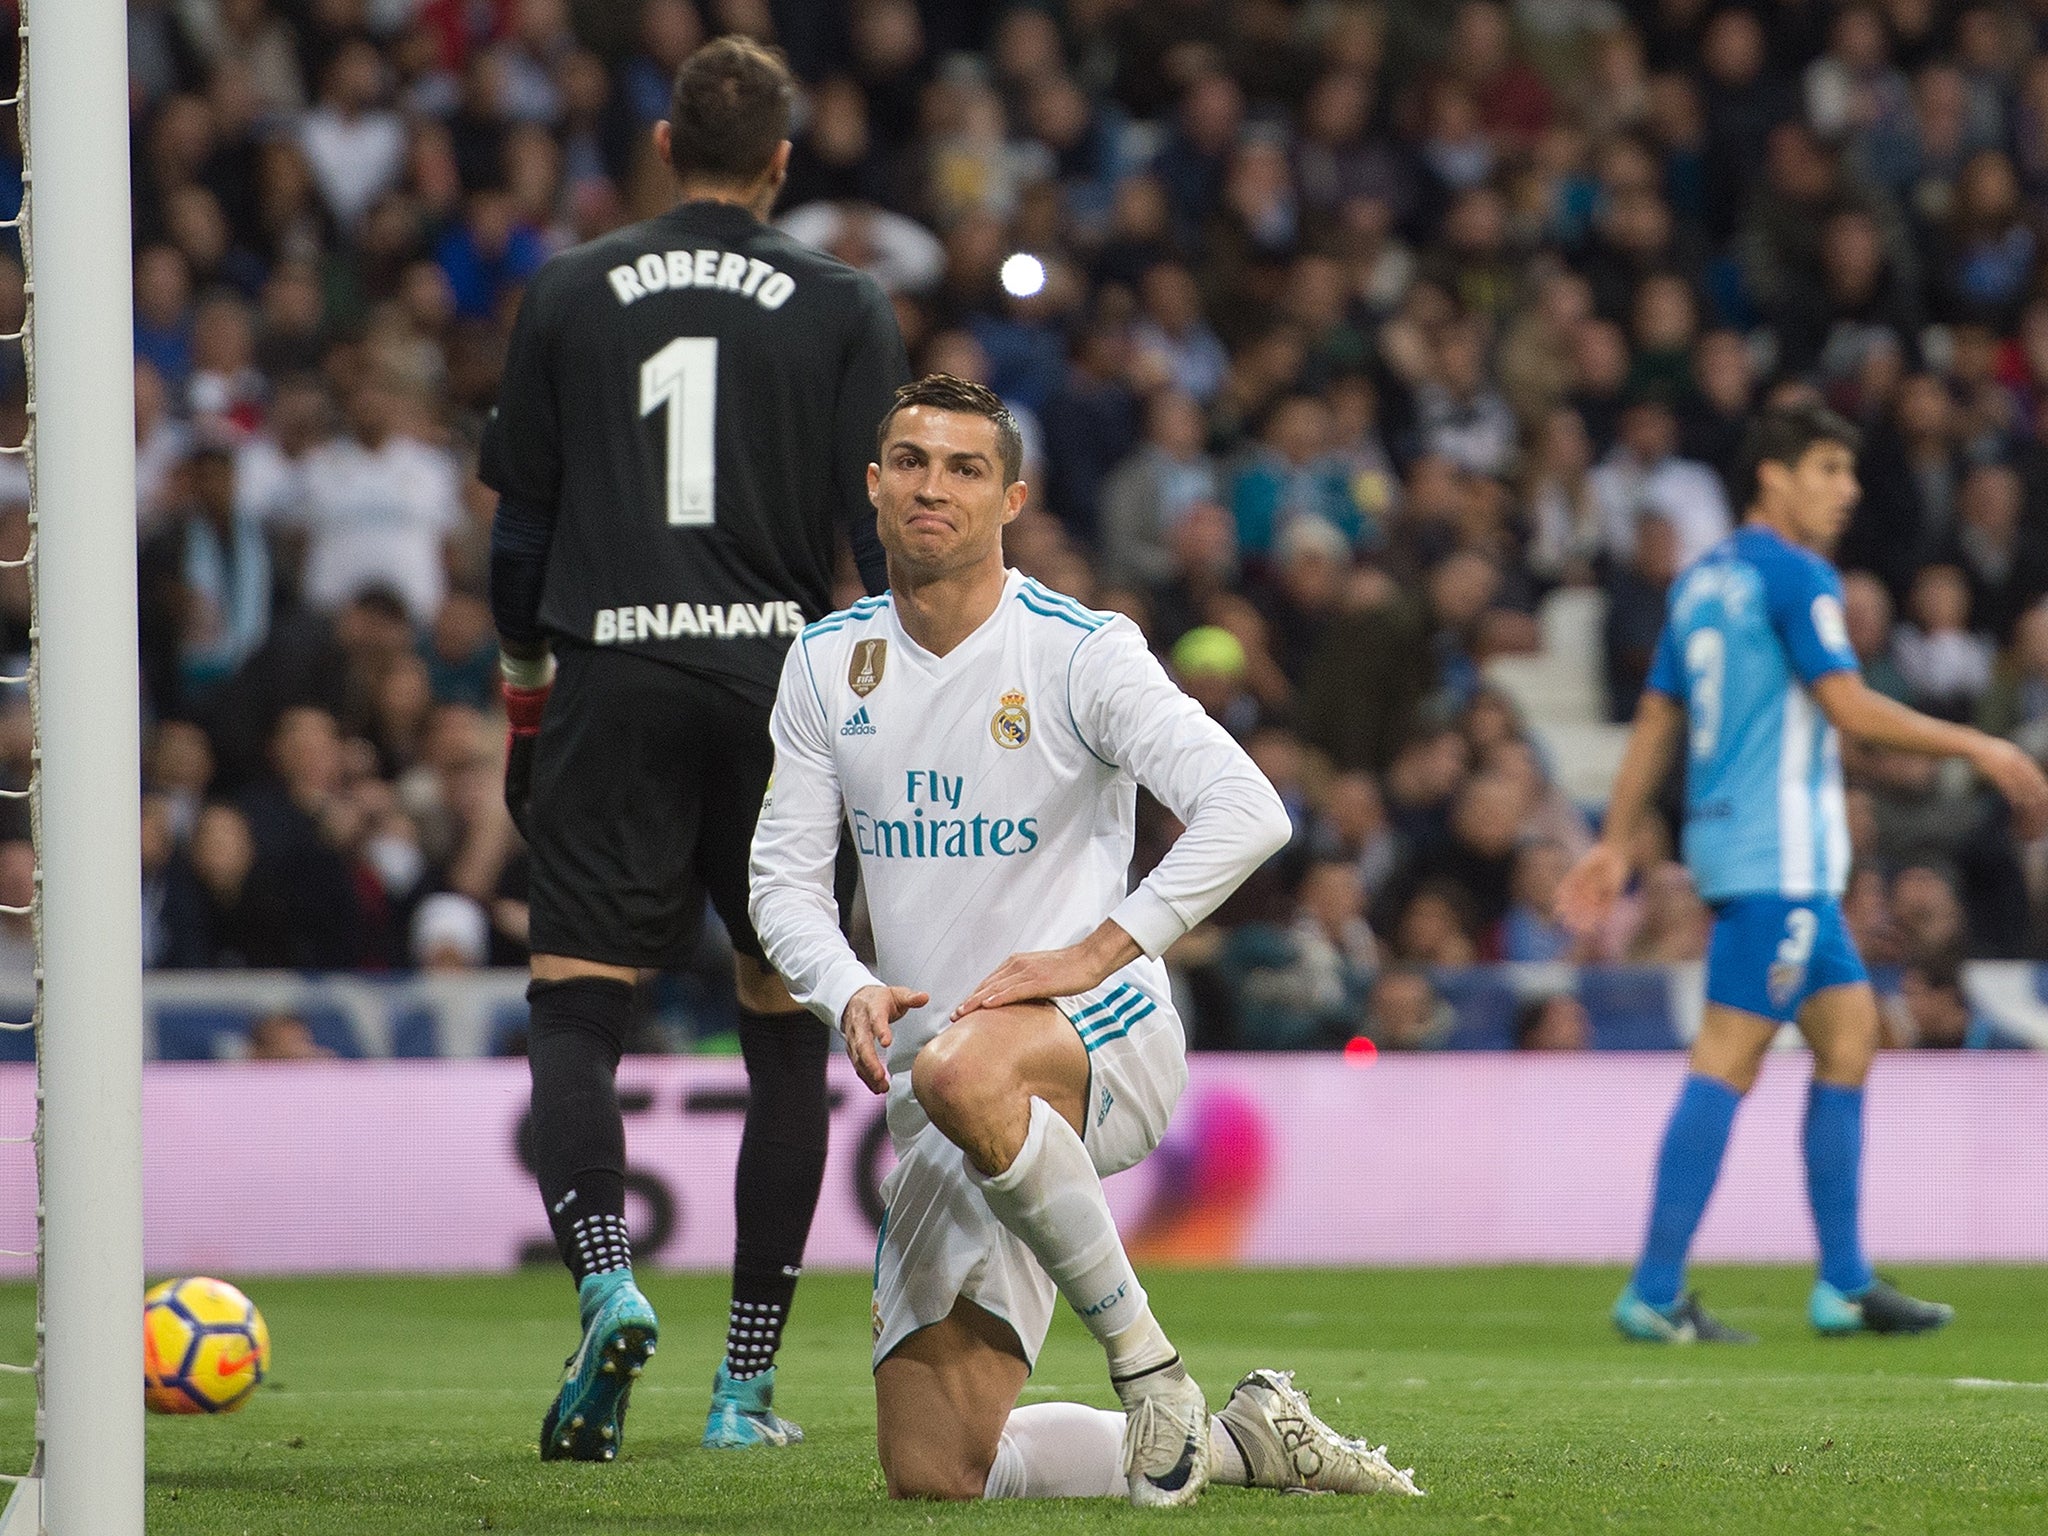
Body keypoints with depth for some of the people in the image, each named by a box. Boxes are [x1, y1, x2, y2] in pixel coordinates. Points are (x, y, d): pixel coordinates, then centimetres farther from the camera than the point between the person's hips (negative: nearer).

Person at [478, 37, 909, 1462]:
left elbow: (520, 518, 9)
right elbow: (886, 526, 0)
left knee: (576, 1011, 0)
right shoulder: (845, 309, 4)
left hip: (610, 681, 0)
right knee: (787, 1025, 9)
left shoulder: (570, 294, 7)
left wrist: (525, 689, 20)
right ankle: (750, 1383, 8)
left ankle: (607, 1279, -28)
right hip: (781, 678, 0)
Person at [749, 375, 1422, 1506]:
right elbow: (783, 873, 8)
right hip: (937, 1097, 6)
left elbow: (1247, 811, -17)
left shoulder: (1080, 651, -7)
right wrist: (851, 993, -13)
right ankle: (1243, 1438, 19)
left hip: (1097, 1036, -6)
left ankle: (1143, 1359, -24)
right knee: (930, 1472, -2)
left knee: (961, 1072, -44)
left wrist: (1095, 954, -23)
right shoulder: (826, 664, 8)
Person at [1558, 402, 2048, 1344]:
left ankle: (1844, 1284, 11)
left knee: (1849, 1035, 11)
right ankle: (1655, 1293, -12)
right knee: (1728, 1060, -10)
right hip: (1775, 851, -10)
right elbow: (1849, 708, -16)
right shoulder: (1794, 575, -11)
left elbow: (1655, 720, 17)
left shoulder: (1703, 579, 17)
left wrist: (1615, 844, 19)